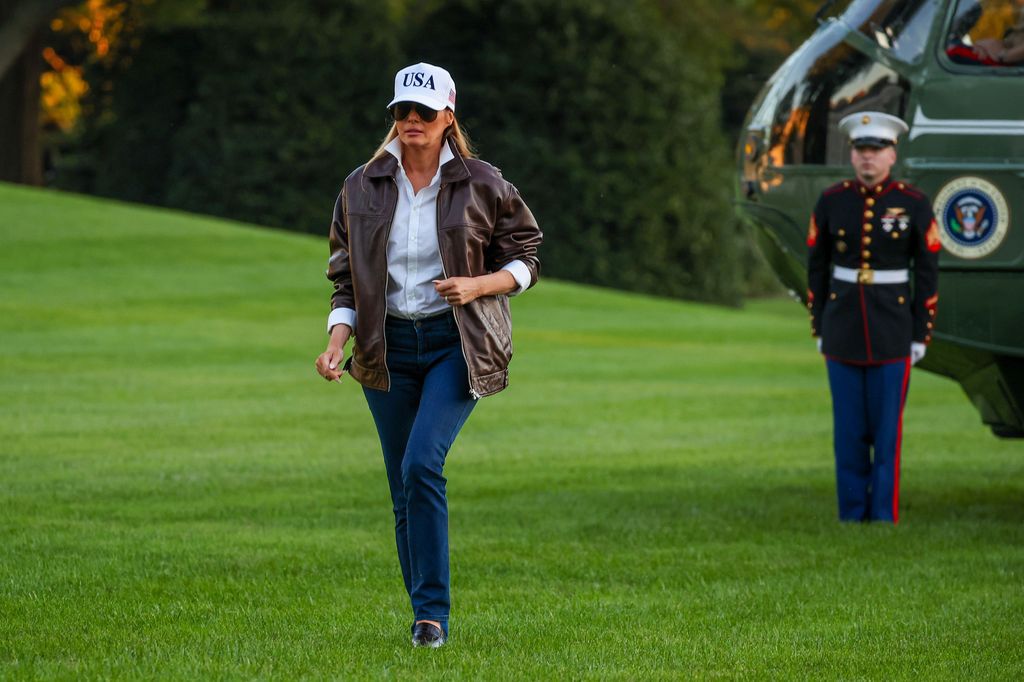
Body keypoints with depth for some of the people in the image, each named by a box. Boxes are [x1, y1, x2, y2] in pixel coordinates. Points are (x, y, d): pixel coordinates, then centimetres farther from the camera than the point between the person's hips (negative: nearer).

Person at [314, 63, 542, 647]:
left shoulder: (481, 184, -2)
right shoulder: (363, 189, 5)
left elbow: (526, 259, 5)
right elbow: (347, 279, 8)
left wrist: (478, 285, -14)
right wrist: (337, 341, -8)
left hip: (457, 343, -3)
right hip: (389, 347, 4)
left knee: (423, 463, -22)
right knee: (406, 490, 4)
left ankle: (433, 613, -18)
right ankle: (428, 620, 15)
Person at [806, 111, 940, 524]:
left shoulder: (914, 205, -5)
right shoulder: (831, 202, 1)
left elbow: (927, 274, -1)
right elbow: (817, 268, 7)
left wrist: (921, 336, -4)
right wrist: (820, 331, 5)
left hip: (892, 331, -2)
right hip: (843, 330, 2)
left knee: (887, 428, -1)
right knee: (849, 428, 4)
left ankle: (885, 517, 5)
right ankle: (852, 516, 11)